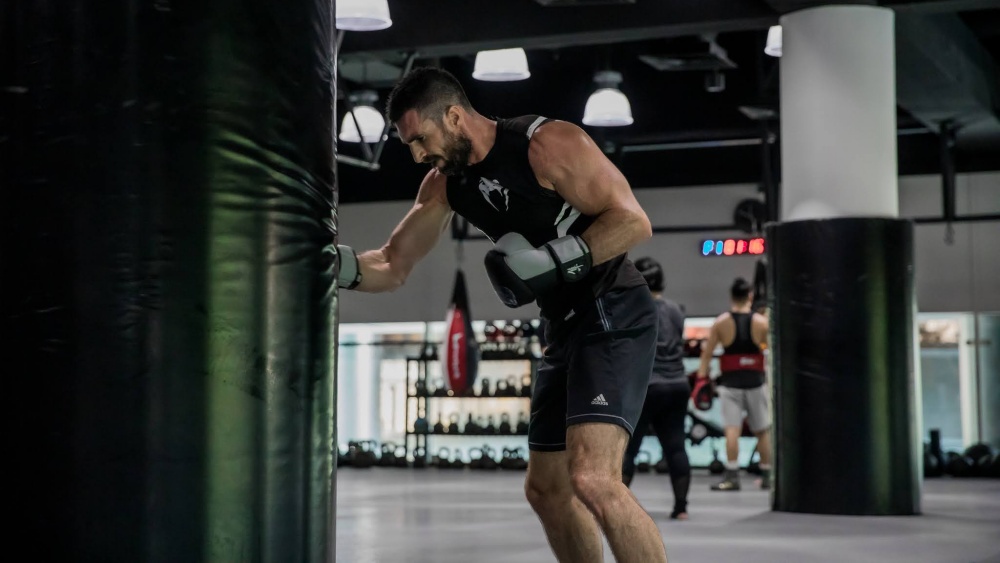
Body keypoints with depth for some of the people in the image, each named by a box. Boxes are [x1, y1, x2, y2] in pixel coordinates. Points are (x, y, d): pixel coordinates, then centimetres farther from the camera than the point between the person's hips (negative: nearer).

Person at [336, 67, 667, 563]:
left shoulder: (548, 143, -17)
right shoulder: (446, 182, 7)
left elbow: (634, 221, -19)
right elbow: (392, 266, 9)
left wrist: (555, 258, -28)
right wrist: (342, 266, -10)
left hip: (614, 317, -9)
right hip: (565, 329, 9)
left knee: (593, 480, -24)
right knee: (547, 489, 14)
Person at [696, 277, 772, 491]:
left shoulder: (721, 322, -1)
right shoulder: (761, 321, 0)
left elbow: (707, 353, -3)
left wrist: (701, 377, 1)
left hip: (730, 382, -1)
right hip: (755, 381, 1)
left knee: (732, 429, -5)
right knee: (763, 431, 13)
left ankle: (731, 476, -14)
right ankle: (766, 476, 19)